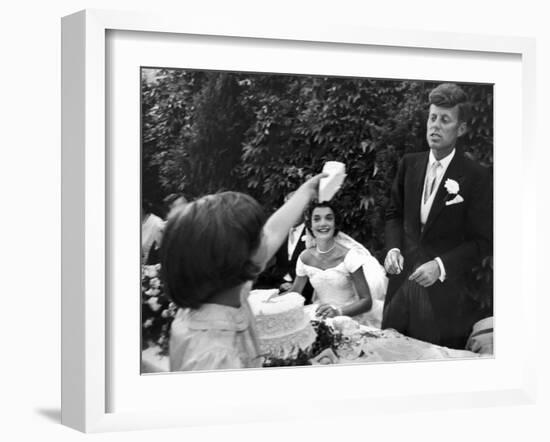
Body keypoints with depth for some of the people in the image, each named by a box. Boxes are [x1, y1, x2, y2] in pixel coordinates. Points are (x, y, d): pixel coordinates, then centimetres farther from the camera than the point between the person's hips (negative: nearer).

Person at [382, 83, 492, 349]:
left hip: (445, 291, -4)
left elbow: (483, 241, -8)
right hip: (403, 281, 4)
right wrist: (393, 249, -2)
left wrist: (441, 266, -19)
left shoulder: (476, 177, -9)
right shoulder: (409, 165, 6)